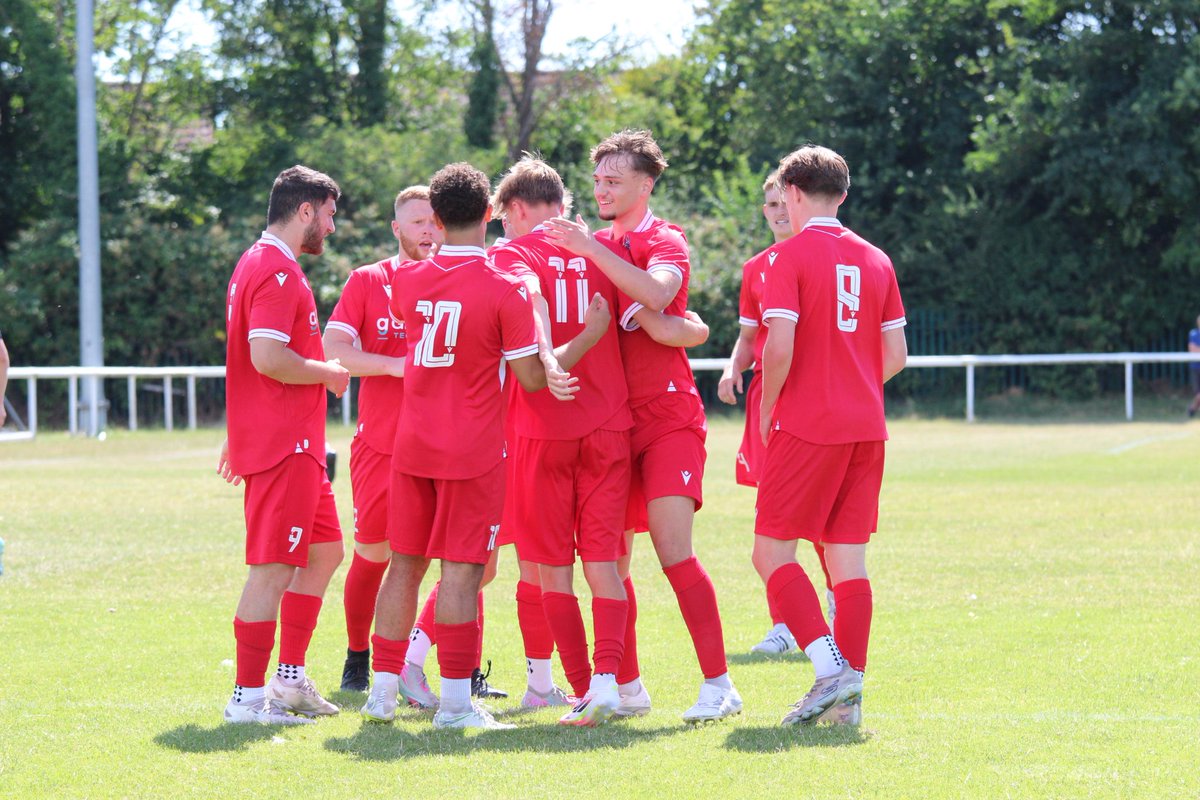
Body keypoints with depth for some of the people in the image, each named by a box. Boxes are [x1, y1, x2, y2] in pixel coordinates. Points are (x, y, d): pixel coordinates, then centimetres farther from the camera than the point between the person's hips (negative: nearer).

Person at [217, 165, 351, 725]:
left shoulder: (257, 265, 19)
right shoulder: (277, 271, -15)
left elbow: (256, 359, 23)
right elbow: (269, 359, -25)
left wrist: (238, 438, 25)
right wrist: (329, 373, -9)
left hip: (297, 446, 11)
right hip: (283, 447, -11)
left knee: (325, 551, 17)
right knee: (272, 569, -7)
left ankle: (290, 678, 21)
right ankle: (249, 697, -5)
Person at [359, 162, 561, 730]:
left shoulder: (406, 281, 2)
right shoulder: (505, 290, -12)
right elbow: (531, 379, -10)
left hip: (412, 445, 5)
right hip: (473, 450, -5)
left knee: (404, 565, 12)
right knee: (461, 570, -3)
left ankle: (382, 688, 16)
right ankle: (454, 701, -2)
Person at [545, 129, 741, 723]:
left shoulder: (665, 241, -3)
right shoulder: (595, 245, 16)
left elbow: (657, 293, -24)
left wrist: (591, 250, -26)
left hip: (668, 417, -6)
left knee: (672, 548, -14)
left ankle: (718, 685, -10)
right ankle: (626, 688, 12)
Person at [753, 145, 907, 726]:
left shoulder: (791, 256, -7)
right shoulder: (875, 260, 11)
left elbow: (779, 348, -16)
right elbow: (895, 355, 11)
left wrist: (766, 412, -2)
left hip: (806, 427, -6)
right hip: (866, 428, 6)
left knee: (772, 552, 0)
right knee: (848, 559, 6)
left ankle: (830, 667, -15)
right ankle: (849, 694, 2)